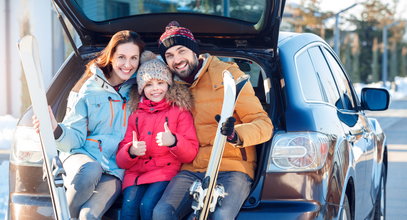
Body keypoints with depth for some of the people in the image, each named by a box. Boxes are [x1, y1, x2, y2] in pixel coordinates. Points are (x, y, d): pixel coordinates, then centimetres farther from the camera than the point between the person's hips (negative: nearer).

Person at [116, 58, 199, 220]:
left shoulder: (180, 111, 10)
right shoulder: (136, 116, 19)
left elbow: (190, 154, 1)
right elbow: (121, 161, 13)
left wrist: (173, 141, -22)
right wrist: (131, 151, -12)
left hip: (166, 170, -3)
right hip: (136, 172, 3)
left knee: (147, 205, -30)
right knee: (129, 205, -27)